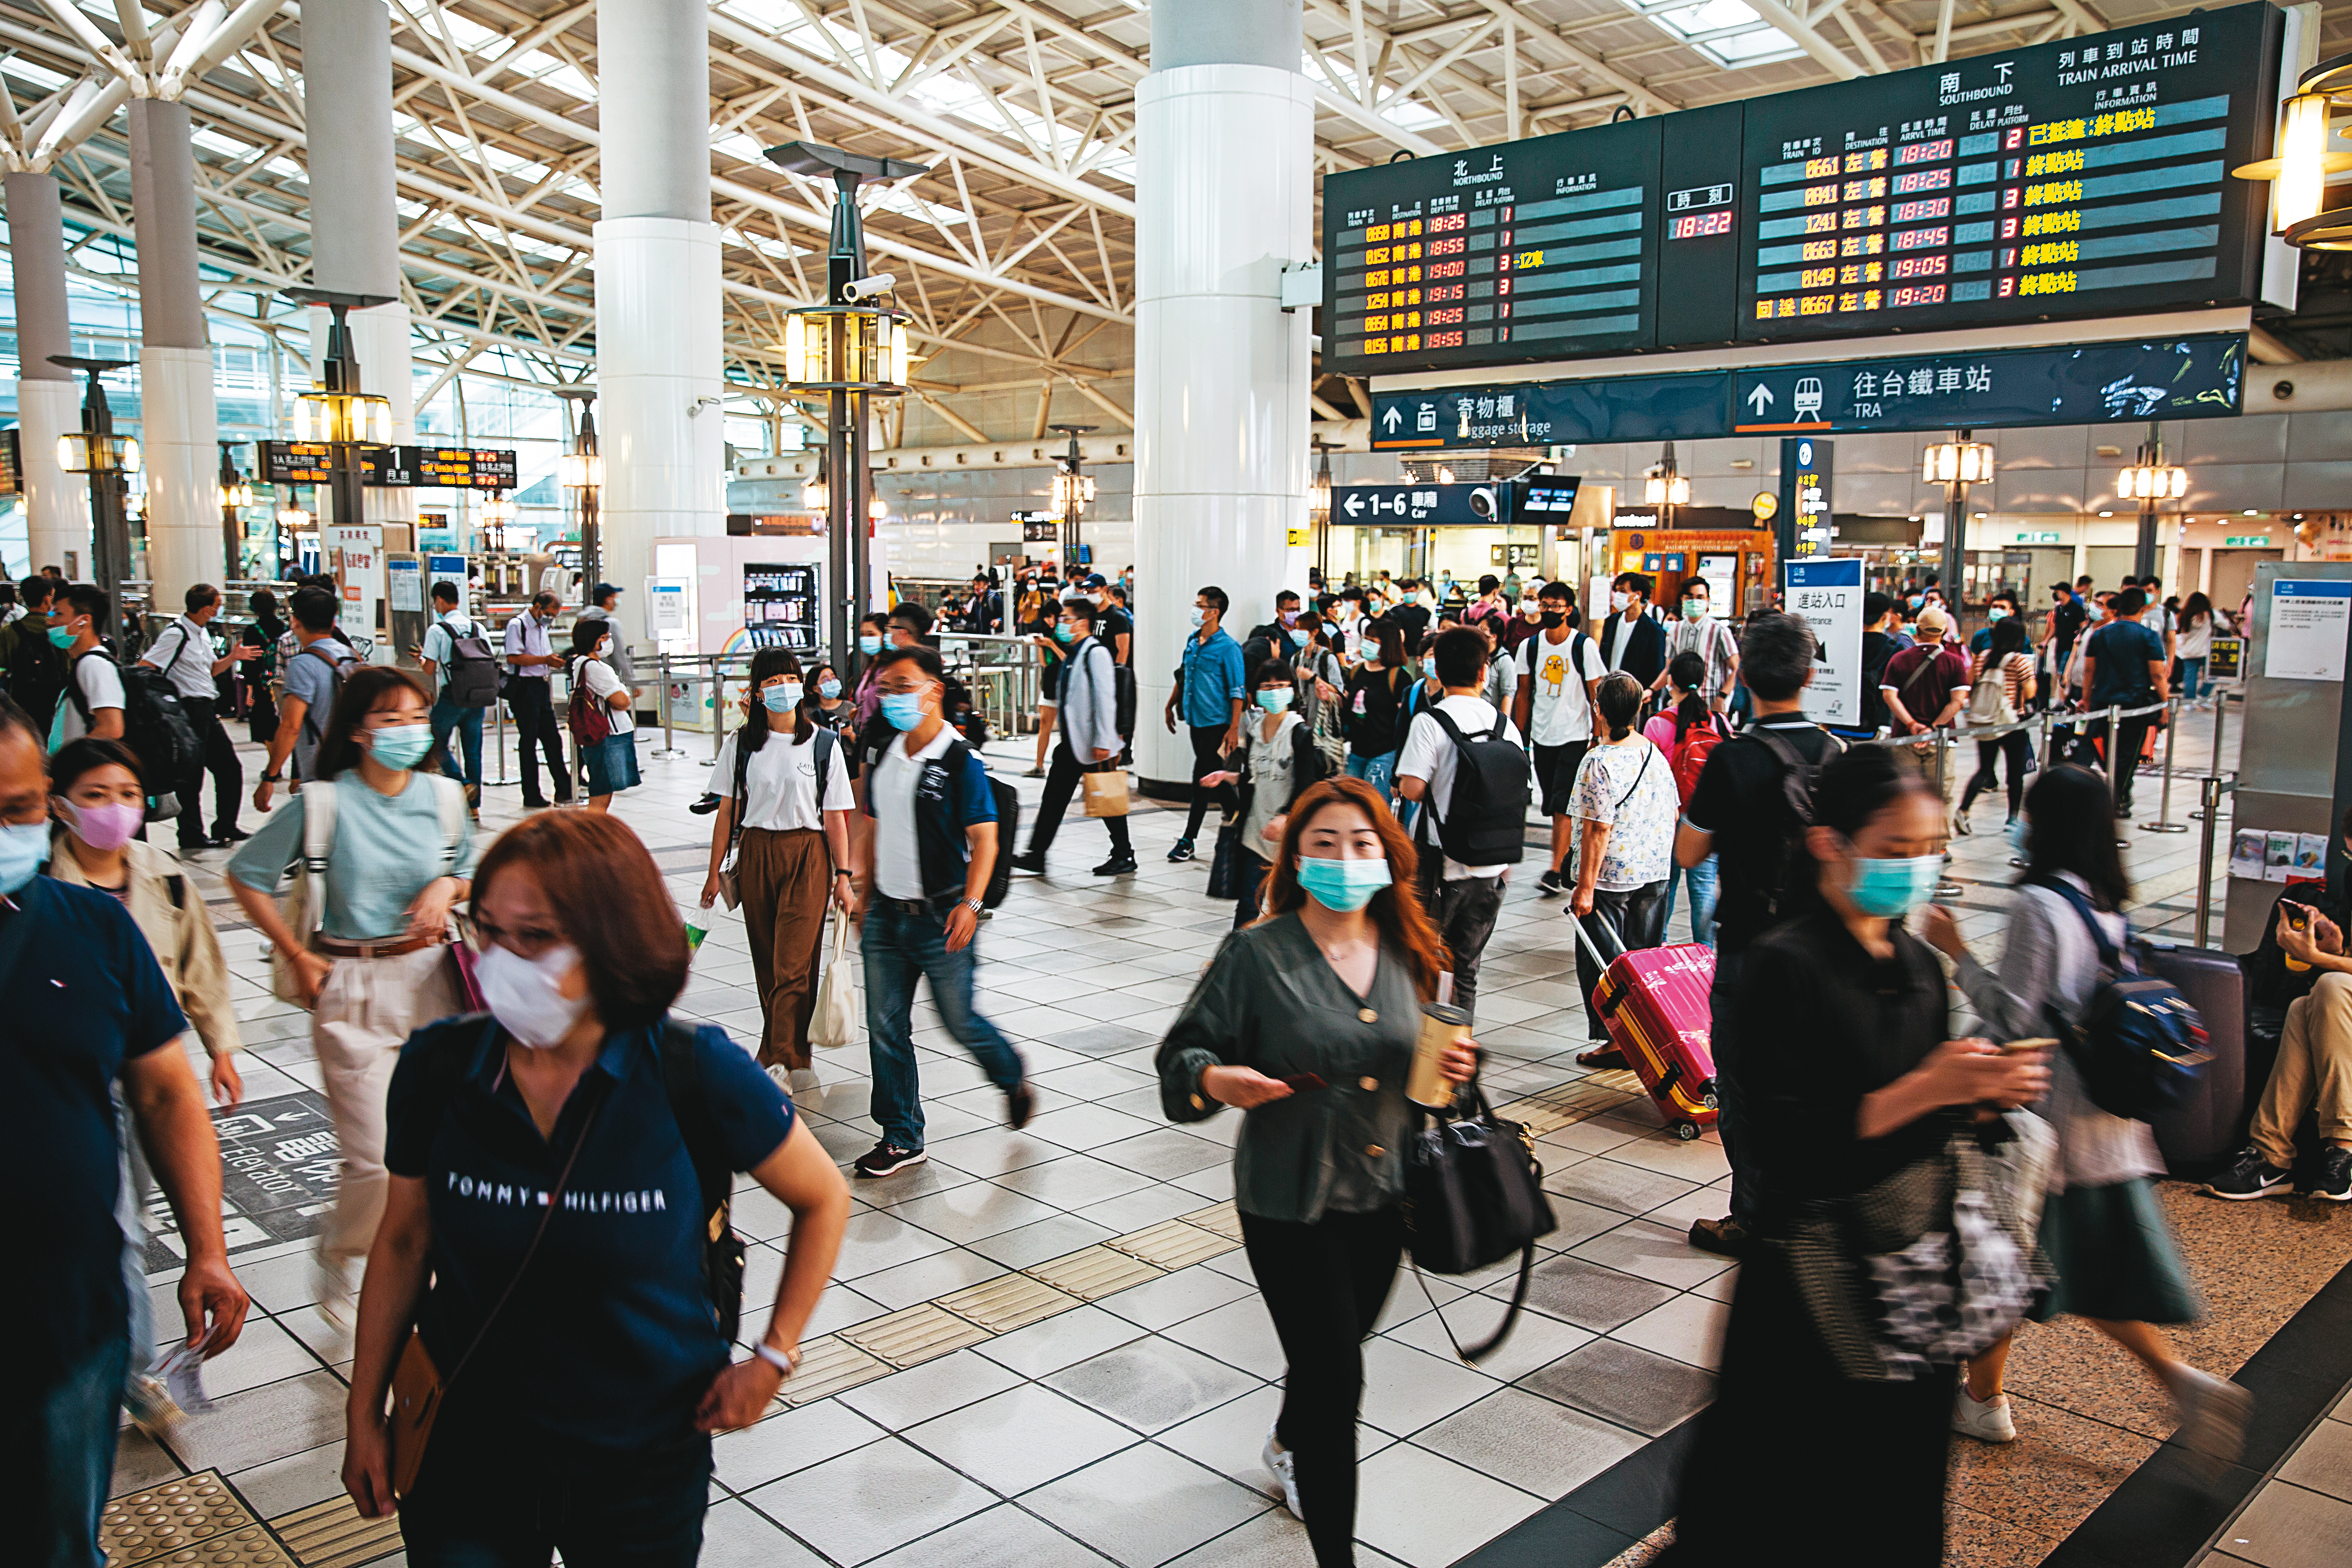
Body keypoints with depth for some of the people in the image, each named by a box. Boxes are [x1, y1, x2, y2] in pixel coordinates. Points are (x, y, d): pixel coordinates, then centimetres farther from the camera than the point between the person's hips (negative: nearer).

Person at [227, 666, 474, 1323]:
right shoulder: (323, 804, -9)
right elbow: (247, 876, 1)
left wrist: (447, 888, -4)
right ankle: (335, 1256, 25)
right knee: (379, 1159, -7)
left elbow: (470, 871, 19)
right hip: (353, 995, -4)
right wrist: (298, 956, 0)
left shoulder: (444, 797, 3)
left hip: (431, 977, 4)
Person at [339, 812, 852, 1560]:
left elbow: (824, 1200, -5)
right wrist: (363, 1414, 8)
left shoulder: (697, 1076, -20)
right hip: (465, 1462, 2)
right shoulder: (437, 1067, -12)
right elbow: (404, 1243, 3)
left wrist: (773, 1357, -4)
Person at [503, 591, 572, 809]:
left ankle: (564, 791, 11)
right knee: (528, 742, -1)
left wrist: (555, 659, 9)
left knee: (552, 739, 8)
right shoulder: (517, 625, -10)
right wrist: (545, 660, -23)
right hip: (524, 687, -8)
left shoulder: (542, 628, 17)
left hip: (542, 686, 8)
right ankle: (532, 797, 5)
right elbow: (514, 657, -20)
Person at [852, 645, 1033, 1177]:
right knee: (885, 1028, 5)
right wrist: (865, 896, 17)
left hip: (940, 917, -6)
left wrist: (970, 903, -24)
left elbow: (984, 839, -14)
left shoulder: (961, 761, -12)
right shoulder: (882, 754, 7)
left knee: (959, 1022, 5)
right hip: (885, 915, 6)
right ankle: (902, 1138, 17)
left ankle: (1014, 1077, 36)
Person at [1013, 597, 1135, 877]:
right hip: (1072, 743, 9)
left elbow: (1105, 701, -20)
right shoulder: (1072, 654, 14)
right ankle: (1037, 856, 12)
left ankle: (1124, 857, 14)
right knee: (1054, 796, 8)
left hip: (1093, 746, -9)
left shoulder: (1096, 653, -15)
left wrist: (1103, 743, -22)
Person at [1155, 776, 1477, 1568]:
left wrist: (1451, 1068, -7)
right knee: (1334, 1379, -3)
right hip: (1290, 1202, -5)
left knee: (1336, 1347, 25)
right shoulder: (1256, 954, -15)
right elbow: (1182, 1056, -10)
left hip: (1384, 1195, 5)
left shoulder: (1409, 953, -1)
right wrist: (1215, 1079, -31)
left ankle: (1289, 1445, 57)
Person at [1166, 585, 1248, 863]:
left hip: (1216, 723, -7)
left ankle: (1188, 840, 2)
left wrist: (1234, 729, -18)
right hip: (1196, 720, 7)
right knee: (1213, 778, 11)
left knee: (1202, 777, -5)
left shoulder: (1228, 647, -12)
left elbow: (1238, 691, -13)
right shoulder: (1192, 641, 10)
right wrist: (1171, 705, 23)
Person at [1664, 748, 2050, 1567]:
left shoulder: (1918, 963, 6)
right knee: (1781, 1487, 6)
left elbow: (1924, 1122, 13)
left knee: (1901, 1485, 18)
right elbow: (1785, 1144, -22)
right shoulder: (1788, 964, -17)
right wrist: (1924, 1090, -25)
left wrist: (1985, 1087, -6)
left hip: (1914, 1267, 7)